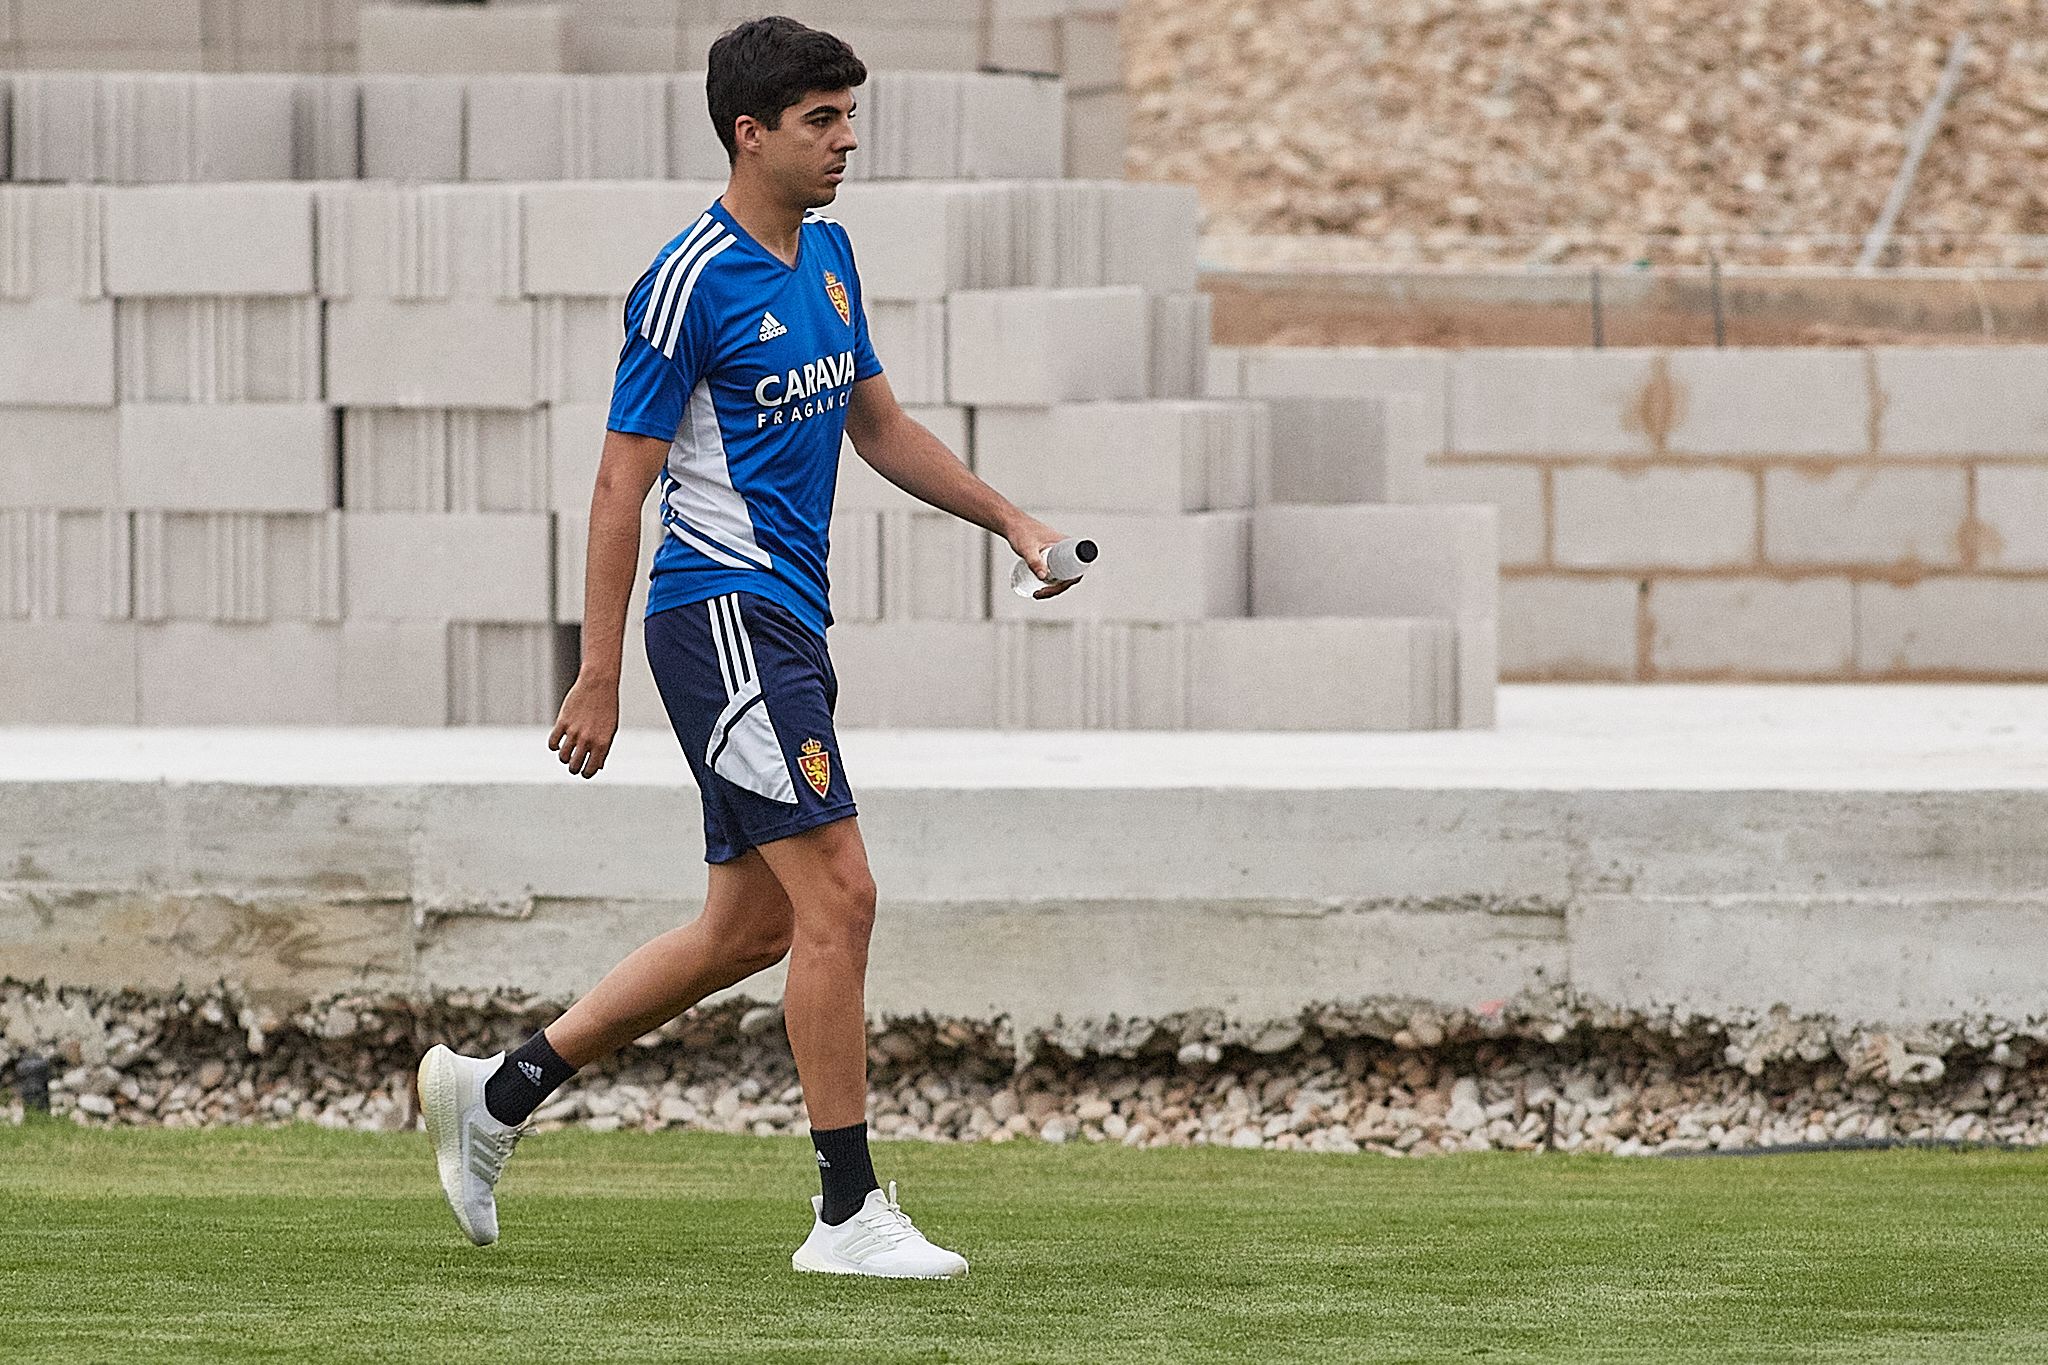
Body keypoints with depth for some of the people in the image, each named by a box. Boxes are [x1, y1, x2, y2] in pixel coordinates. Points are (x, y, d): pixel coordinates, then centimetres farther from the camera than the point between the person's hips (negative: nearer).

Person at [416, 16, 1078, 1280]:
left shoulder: (827, 254, 13)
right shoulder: (692, 283, -13)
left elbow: (878, 424, 25)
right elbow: (623, 483, -12)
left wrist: (1009, 519, 15)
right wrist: (600, 678, -14)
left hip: (788, 623, 10)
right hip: (722, 611, -10)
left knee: (753, 925, 13)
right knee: (838, 895, -13)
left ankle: (499, 1091, 23)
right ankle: (849, 1210, -8)